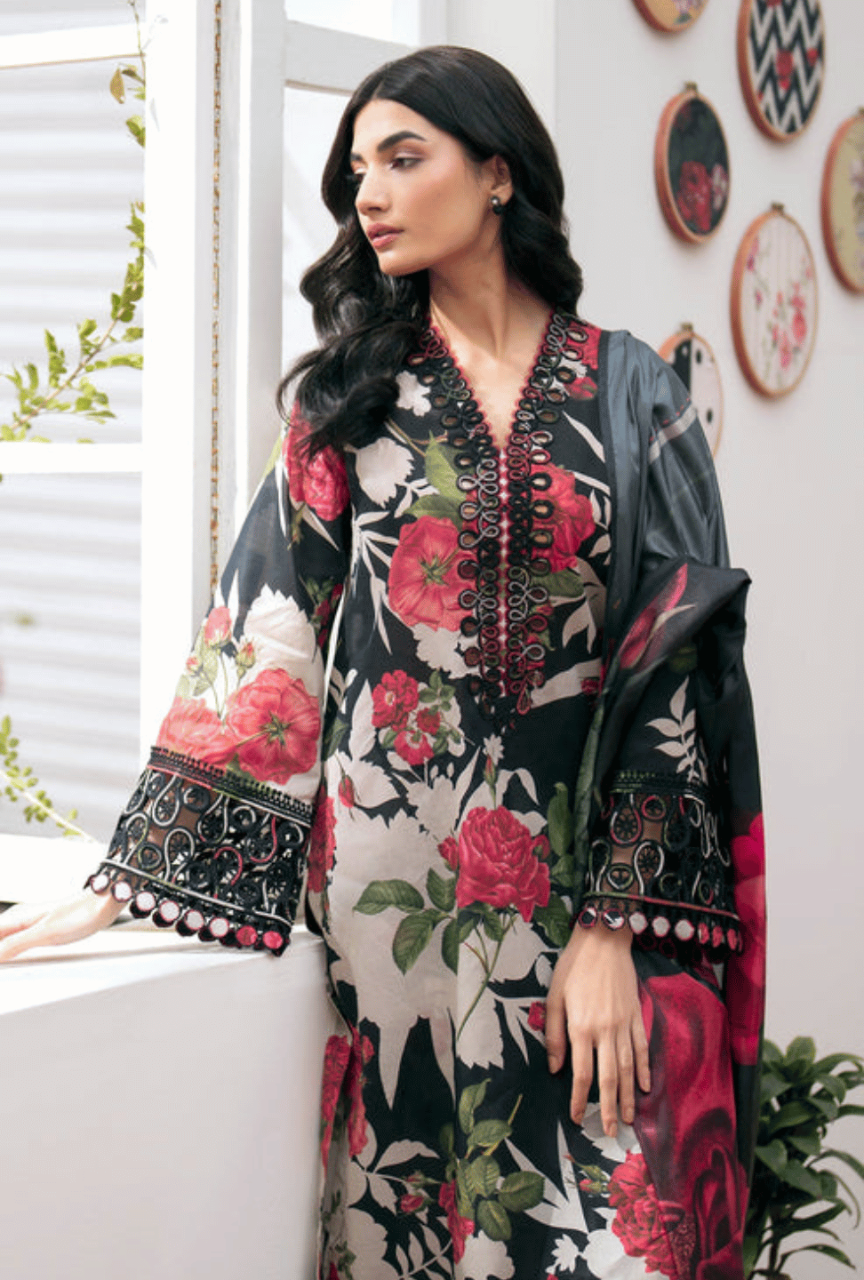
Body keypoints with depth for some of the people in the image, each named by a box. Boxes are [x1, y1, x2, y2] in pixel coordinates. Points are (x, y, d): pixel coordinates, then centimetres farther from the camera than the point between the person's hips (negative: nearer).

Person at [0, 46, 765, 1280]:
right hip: (393, 880, 1)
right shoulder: (353, 391, 7)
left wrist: (617, 925, -10)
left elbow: (675, 664, -2)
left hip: (584, 868, -1)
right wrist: (131, 876, -5)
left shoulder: (629, 392, 3)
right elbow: (262, 630, 2)